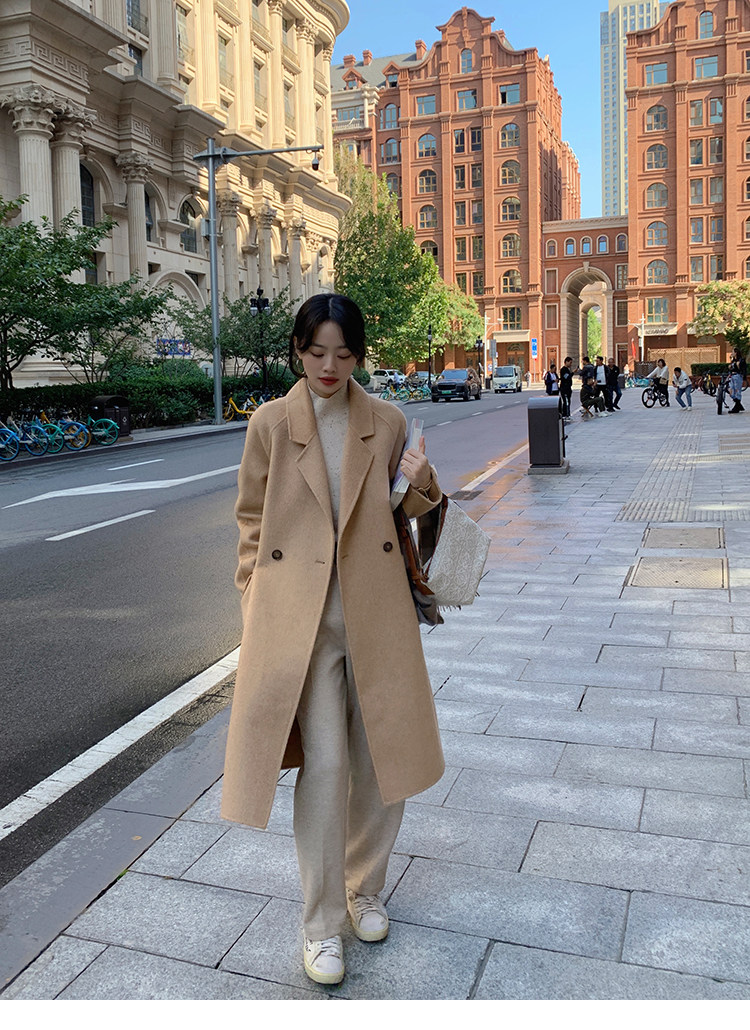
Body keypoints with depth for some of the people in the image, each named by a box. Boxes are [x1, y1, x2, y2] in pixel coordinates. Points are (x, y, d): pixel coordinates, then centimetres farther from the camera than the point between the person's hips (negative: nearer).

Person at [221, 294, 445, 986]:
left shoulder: (386, 423, 5)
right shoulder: (270, 424, 0)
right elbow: (252, 521, 6)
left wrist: (423, 486, -9)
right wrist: (255, 608, 1)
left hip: (376, 607, 3)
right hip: (299, 612, -2)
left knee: (380, 758, 9)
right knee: (324, 762, -6)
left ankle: (364, 890, 33)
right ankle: (322, 923, 13)